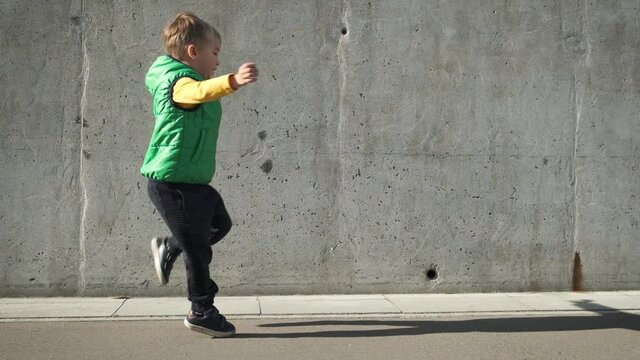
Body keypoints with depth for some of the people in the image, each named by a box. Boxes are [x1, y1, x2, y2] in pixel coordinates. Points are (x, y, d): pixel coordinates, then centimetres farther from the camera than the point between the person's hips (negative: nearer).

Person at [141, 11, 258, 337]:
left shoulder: (187, 79, 14)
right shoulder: (178, 81, -19)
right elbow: (199, 91, -42)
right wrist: (233, 81, -59)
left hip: (194, 182, 10)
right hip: (173, 183, -10)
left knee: (219, 223, 24)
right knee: (198, 247, -1)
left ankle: (168, 248, 37)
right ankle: (202, 311, 14)